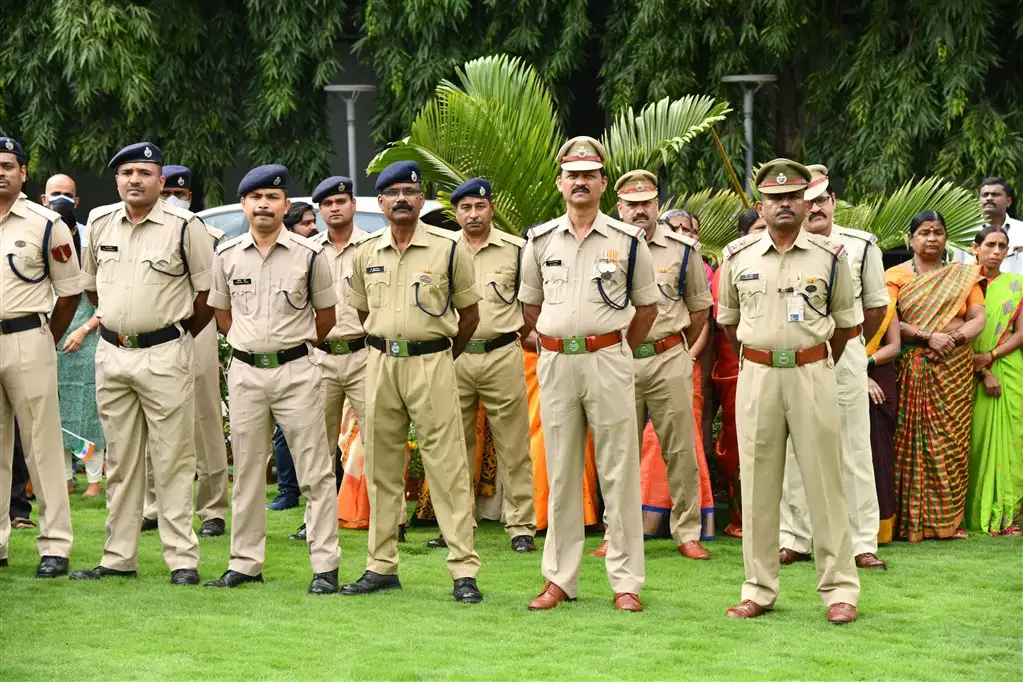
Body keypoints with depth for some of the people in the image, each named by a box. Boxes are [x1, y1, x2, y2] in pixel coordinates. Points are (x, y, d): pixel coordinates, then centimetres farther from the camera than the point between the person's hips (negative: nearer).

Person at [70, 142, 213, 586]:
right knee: (120, 461, 10)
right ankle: (118, 558, 15)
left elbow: (209, 291, -1)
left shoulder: (185, 227, -8)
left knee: (172, 458, -4)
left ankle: (183, 559, -2)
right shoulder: (100, 223, 7)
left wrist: (181, 335, 5)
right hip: (111, 353, 5)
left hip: (164, 354, -5)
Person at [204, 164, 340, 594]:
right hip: (245, 372, 3)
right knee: (246, 472, 8)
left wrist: (293, 345, 6)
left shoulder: (309, 254, -1)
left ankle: (325, 566, -2)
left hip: (296, 371, -3)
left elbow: (325, 315, 8)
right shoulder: (227, 256, 5)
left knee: (314, 470, -4)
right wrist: (249, 345, 9)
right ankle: (245, 563, 15)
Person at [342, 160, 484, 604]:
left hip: (431, 362, -4)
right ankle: (381, 566, 16)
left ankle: (464, 570, -7)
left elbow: (469, 314, 6)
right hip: (380, 363, 4)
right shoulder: (366, 253, 9)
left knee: (447, 466, -7)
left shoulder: (447, 249, -1)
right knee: (381, 467, 8)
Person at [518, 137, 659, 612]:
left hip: (608, 359, -2)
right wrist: (555, 344, 9)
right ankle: (559, 579, 12)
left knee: (618, 471, -2)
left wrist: (617, 353, 4)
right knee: (560, 473, 7)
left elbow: (647, 305, 9)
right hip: (555, 362, 2)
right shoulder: (540, 241, 7)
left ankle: (626, 581, 1)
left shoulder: (627, 241, 2)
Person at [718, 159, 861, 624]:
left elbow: (844, 321, 10)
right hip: (756, 375, 1)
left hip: (812, 372, -1)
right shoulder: (737, 256, 4)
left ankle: (839, 589, 3)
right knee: (757, 482, 4)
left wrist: (820, 368, 10)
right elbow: (728, 319, 17)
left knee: (824, 479, -1)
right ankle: (759, 590, 11)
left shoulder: (830, 256, 1)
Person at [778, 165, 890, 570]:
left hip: (846, 358, -1)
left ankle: (862, 543, 3)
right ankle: (793, 540, 11)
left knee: (854, 451, 1)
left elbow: (877, 307, 11)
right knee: (793, 450, 4)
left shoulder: (861, 245, 4)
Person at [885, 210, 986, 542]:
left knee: (952, 441, -1)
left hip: (956, 369, 2)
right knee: (913, 441, -6)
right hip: (913, 369, -2)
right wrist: (928, 337, -16)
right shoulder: (896, 276, 5)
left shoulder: (963, 276, 14)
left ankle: (949, 520, 5)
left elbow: (978, 318, 7)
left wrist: (954, 337, -11)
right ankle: (912, 521, -2)